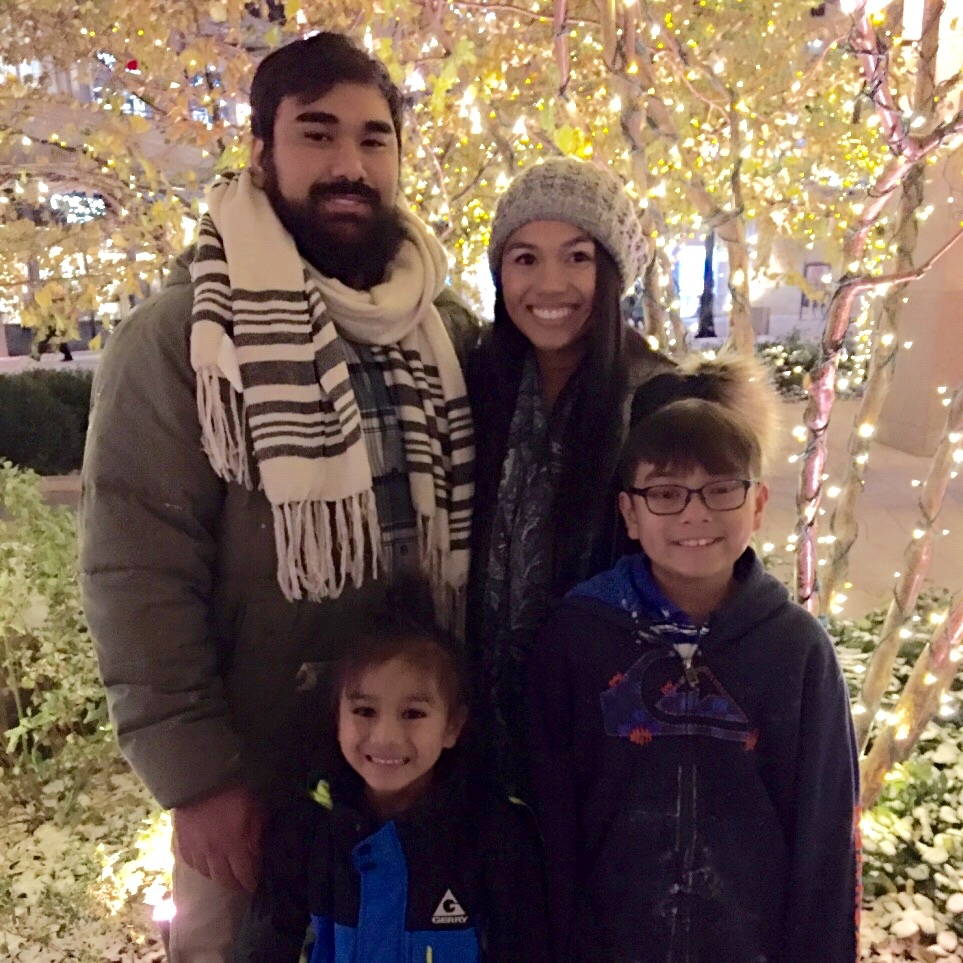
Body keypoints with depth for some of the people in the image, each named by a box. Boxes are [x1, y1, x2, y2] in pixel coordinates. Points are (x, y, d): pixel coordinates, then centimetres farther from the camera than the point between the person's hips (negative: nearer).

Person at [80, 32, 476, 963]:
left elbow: (477, 538, 5)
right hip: (258, 779, -3)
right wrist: (195, 775, -13)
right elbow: (137, 571, -12)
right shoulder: (182, 333, -10)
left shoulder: (451, 332, 2)